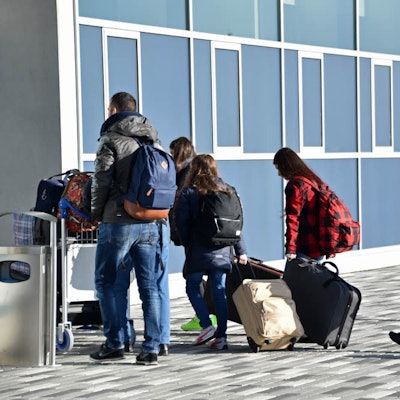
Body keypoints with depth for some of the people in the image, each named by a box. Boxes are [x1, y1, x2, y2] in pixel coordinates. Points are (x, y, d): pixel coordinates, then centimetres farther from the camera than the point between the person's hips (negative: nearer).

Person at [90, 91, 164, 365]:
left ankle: (115, 343, 6)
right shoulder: (153, 140, 13)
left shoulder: (111, 139, -5)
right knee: (149, 286, 6)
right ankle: (152, 348, 4)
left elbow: (102, 181, -11)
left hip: (118, 223, -5)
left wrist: (96, 214, 1)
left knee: (107, 281, 7)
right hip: (150, 224, 5)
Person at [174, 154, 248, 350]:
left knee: (192, 287, 10)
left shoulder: (188, 192, -5)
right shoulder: (225, 190, 7)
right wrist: (240, 250, 10)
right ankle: (221, 336, 3)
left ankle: (207, 325, -5)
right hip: (222, 251, 4)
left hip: (198, 251, -4)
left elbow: (181, 222, -8)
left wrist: (186, 244, 8)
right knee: (219, 291, 5)